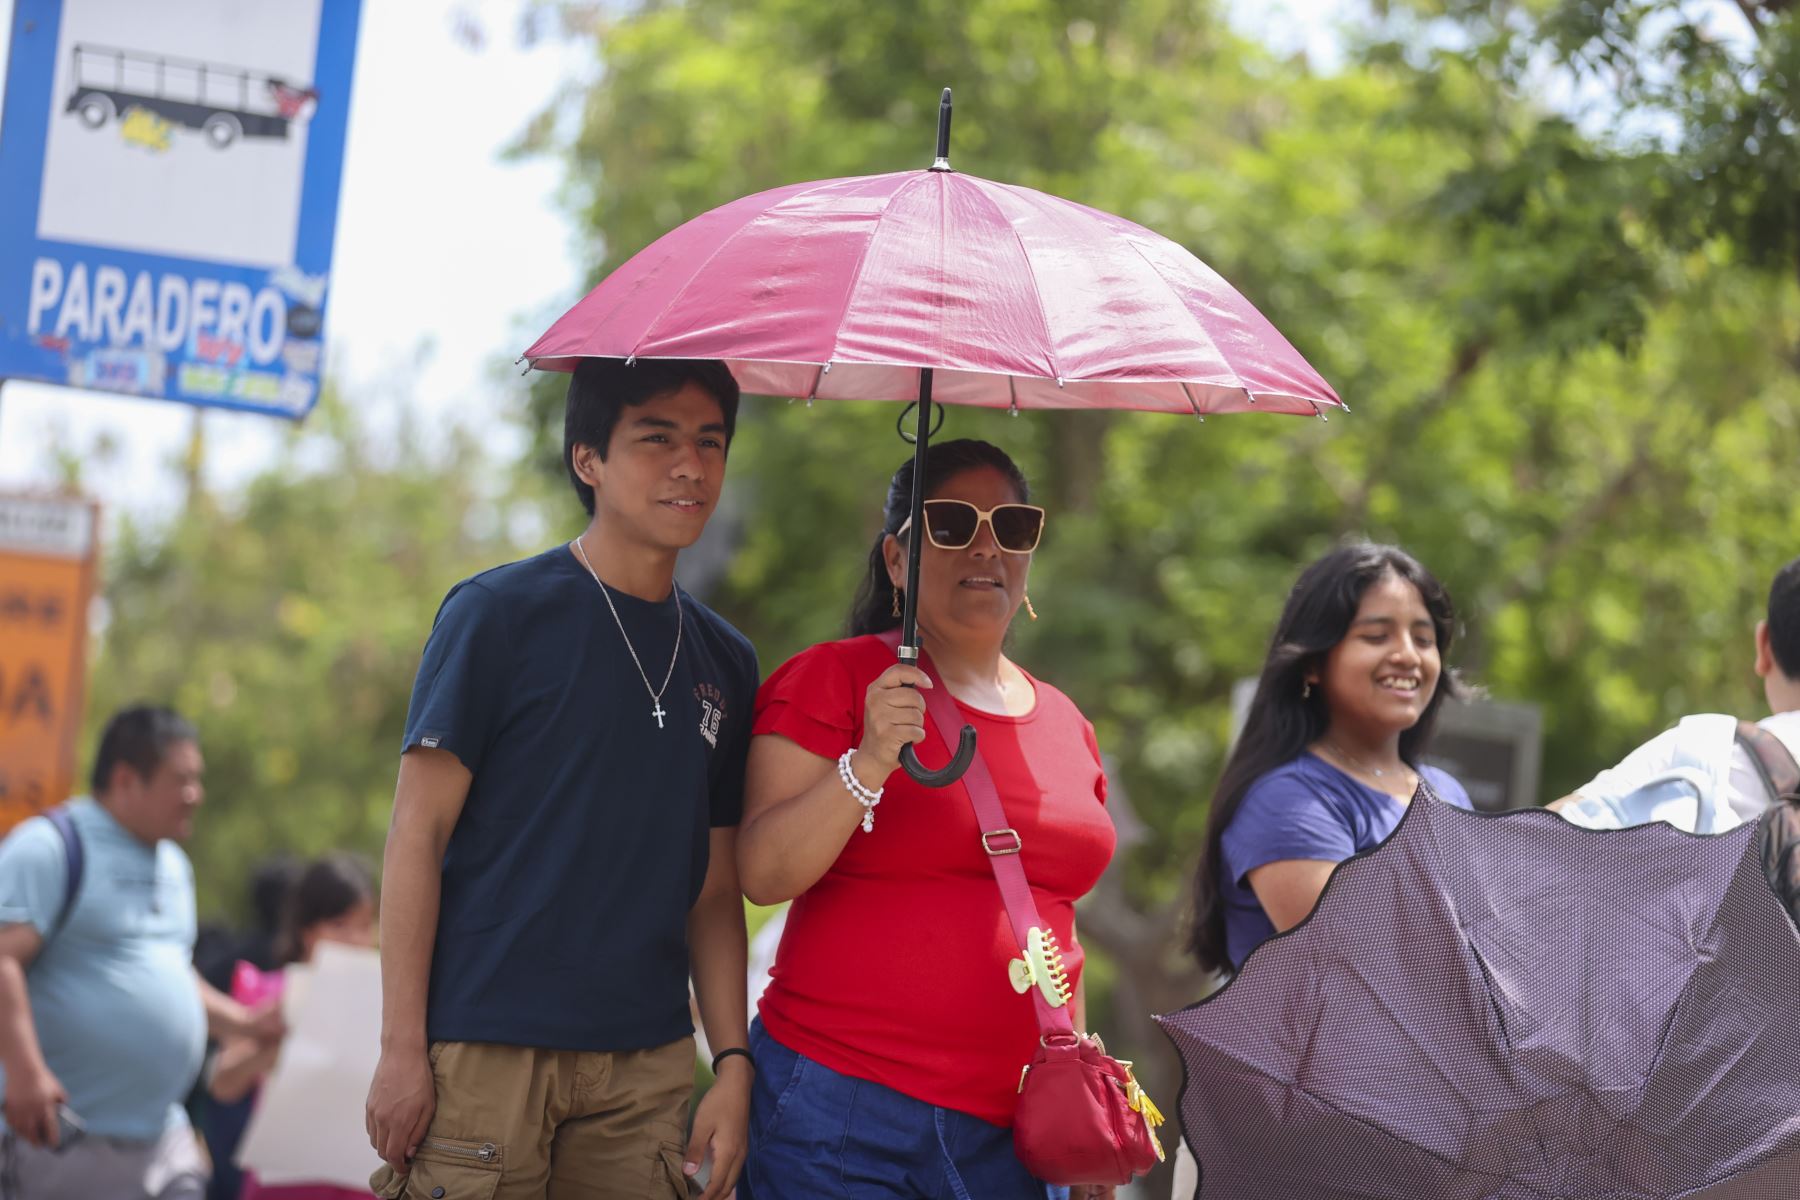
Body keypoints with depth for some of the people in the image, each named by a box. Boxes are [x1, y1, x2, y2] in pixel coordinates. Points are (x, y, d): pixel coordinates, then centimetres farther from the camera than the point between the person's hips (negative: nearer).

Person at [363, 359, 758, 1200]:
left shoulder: (724, 663, 12)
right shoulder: (497, 614, -2)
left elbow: (715, 889, 14)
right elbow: (417, 832, -5)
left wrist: (734, 1062, 3)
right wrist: (402, 1047, -11)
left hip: (645, 1064, 4)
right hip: (482, 1054, -4)